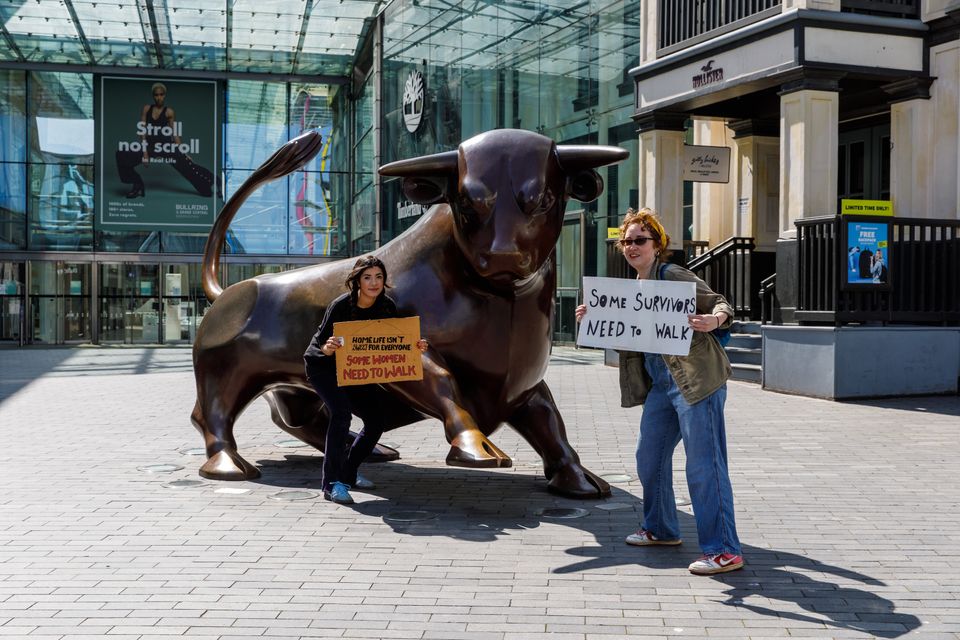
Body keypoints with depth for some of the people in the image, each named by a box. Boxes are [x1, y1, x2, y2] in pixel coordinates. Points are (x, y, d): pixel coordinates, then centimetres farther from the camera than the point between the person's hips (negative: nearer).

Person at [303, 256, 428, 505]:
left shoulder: (387, 306, -14)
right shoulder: (341, 305, -28)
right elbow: (320, 342, -25)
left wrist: (415, 347, -24)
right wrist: (328, 347, -48)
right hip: (323, 367, -6)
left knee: (375, 423, 3)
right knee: (341, 412, -29)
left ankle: (348, 473, 25)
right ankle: (332, 483, -22)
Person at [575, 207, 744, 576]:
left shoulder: (674, 276, -8)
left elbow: (719, 303, -12)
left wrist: (715, 319, -35)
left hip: (696, 380, -9)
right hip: (661, 383, 9)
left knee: (703, 465, -9)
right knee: (649, 458, 18)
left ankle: (724, 551, -3)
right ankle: (661, 529, 37)